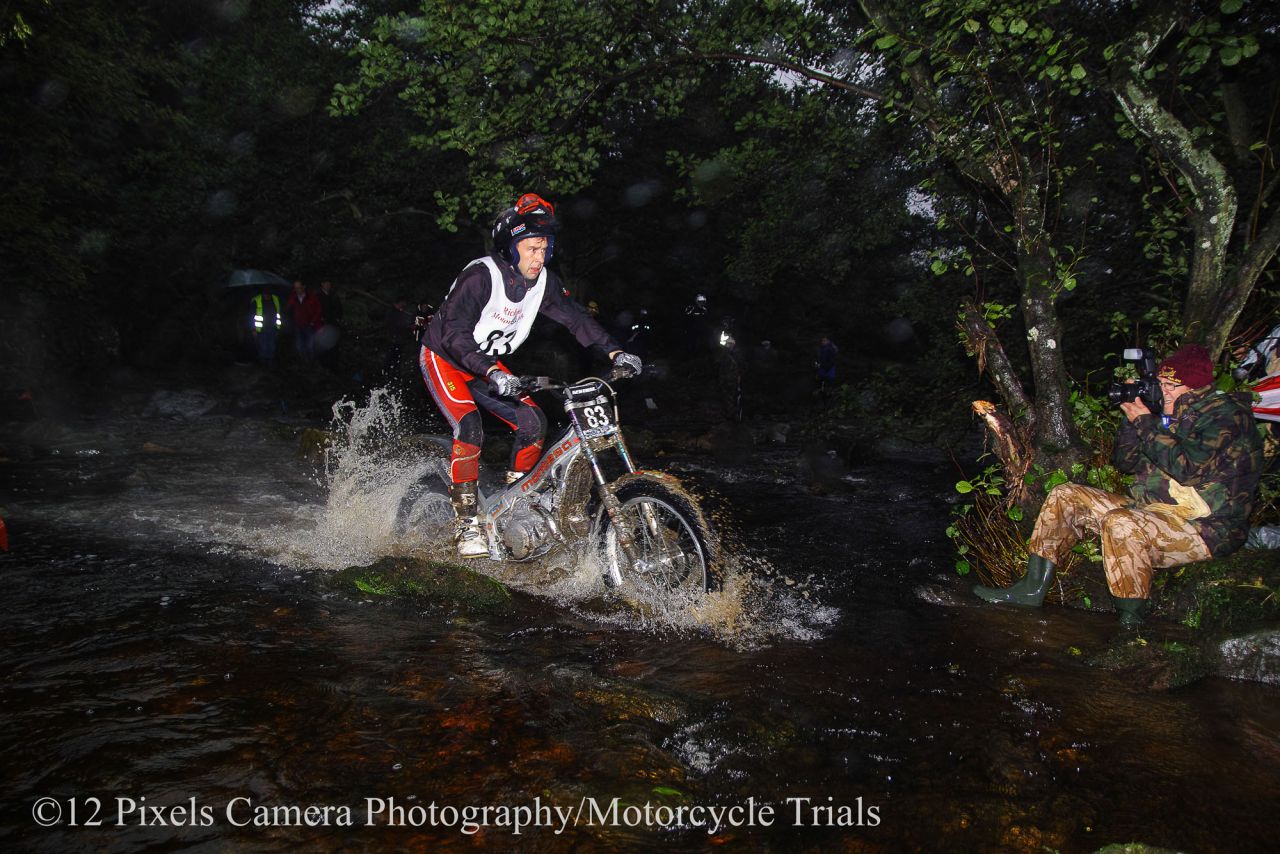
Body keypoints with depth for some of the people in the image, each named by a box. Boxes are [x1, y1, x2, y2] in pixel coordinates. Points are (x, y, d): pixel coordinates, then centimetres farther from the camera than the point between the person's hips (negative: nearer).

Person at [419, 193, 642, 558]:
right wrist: (492, 373, -48)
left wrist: (614, 351, -16)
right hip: (443, 357, -6)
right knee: (470, 429, -26)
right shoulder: (480, 276, -28)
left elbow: (574, 316, -3)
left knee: (534, 421, -9)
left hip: (487, 362, 7)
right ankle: (465, 522, -14)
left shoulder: (543, 281, -8)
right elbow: (455, 333, -35)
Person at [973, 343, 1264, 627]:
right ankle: (1033, 588, -2)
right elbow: (1126, 463, 16)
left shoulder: (1227, 413, -10)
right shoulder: (1174, 415, 15)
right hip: (1149, 511, 9)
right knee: (1066, 497, 2)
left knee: (1120, 523, -37)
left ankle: (1131, 624, -27)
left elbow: (1186, 466, -26)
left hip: (1205, 528, -9)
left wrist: (1145, 422, -15)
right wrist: (1131, 417, 2)